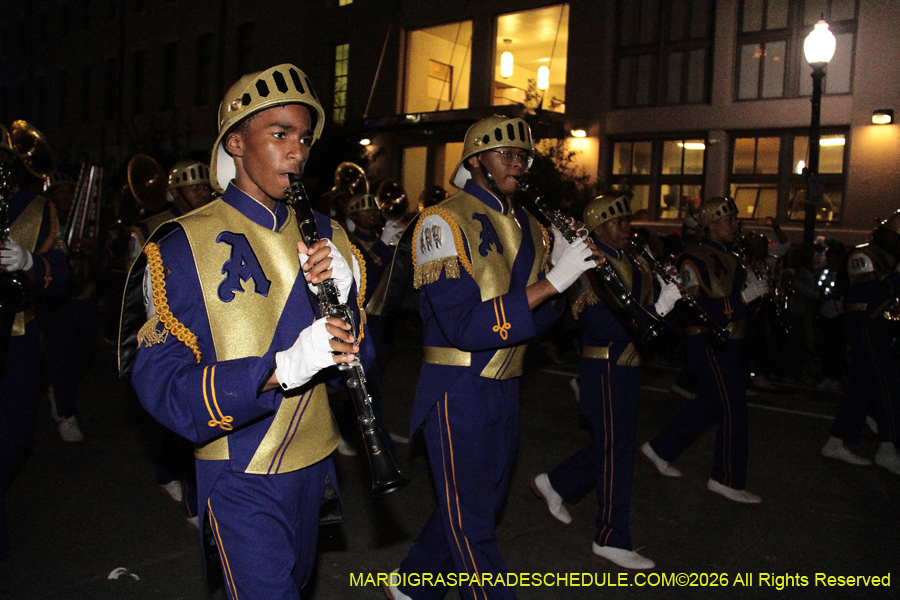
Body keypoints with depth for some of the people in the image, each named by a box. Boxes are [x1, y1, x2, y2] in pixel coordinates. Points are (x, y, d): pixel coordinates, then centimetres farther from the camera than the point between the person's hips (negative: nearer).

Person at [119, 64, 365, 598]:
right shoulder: (181, 247, -13)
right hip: (242, 479, -5)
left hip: (314, 462, 6)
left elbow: (360, 357, 1)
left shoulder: (325, 235, 3)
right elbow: (161, 387, -20)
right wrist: (282, 367, -33)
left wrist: (342, 293, -20)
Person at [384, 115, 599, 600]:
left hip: (504, 390, 8)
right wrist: (552, 282, -25)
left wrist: (562, 269, -6)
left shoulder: (528, 227, 10)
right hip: (457, 391, -8)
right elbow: (463, 327, -24)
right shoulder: (443, 222, -13)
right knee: (472, 525, 3)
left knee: (480, 505, 20)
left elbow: (535, 320, 11)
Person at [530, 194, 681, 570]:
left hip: (625, 367, 9)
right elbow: (604, 326, -26)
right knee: (617, 452, -1)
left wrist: (669, 295, -7)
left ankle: (554, 484, 37)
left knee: (613, 444, 19)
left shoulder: (628, 261, 12)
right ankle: (611, 540, 12)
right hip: (606, 369, -9)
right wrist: (657, 308, -29)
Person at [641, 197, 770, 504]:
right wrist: (743, 297, -25)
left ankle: (660, 449, 29)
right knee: (733, 409, -5)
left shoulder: (730, 257, 16)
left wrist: (753, 286, 2)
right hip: (709, 343, -10)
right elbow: (697, 309, -22)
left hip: (728, 342, 10)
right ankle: (727, 480, 8)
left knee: (708, 404, 16)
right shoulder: (695, 259, -13)